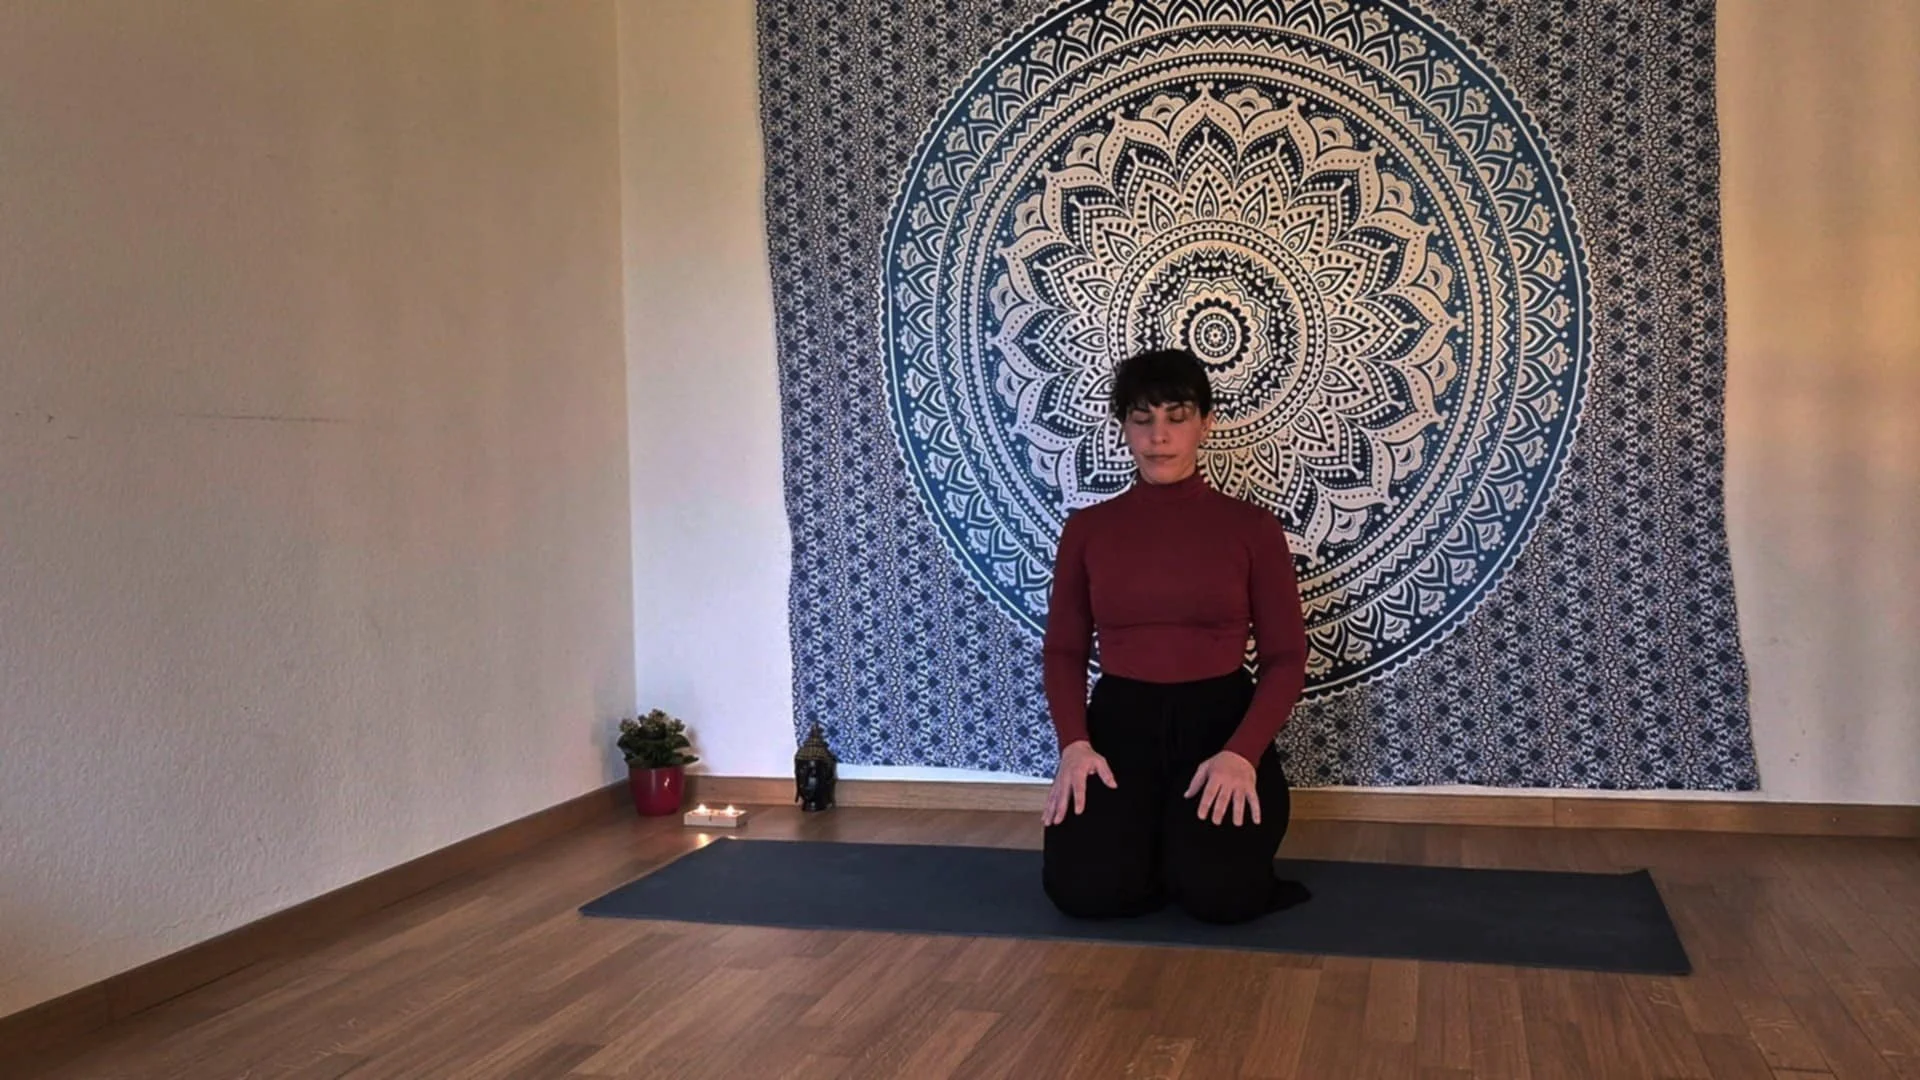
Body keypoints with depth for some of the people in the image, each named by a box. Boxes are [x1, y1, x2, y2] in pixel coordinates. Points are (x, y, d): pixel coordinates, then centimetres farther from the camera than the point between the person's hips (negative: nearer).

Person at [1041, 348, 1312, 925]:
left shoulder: (1252, 527, 1)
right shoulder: (1087, 528, 5)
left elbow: (1286, 658, -1)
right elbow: (1064, 650, 6)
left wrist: (1242, 752, -17)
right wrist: (1074, 743, -12)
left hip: (1221, 720, -1)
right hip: (1120, 722, 1)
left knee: (1217, 890, -27)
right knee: (1088, 888, -25)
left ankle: (1193, 840, 10)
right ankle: (1149, 840, 11)